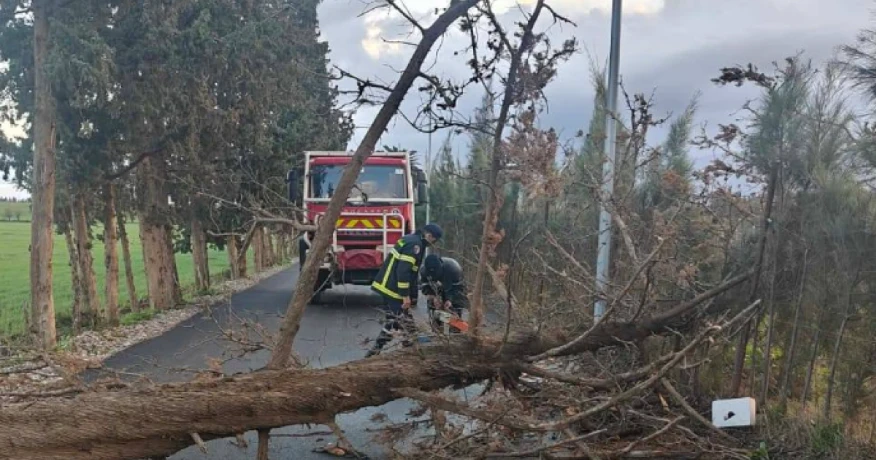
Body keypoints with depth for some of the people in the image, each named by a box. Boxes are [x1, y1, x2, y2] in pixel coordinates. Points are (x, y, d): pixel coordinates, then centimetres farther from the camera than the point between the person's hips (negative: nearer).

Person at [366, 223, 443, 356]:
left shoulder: (411, 240, 16)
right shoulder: (415, 244, -16)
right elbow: (403, 270, -24)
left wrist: (411, 294, 23)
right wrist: (406, 295, -21)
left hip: (387, 286, 11)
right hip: (393, 288, -11)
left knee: (392, 320, 17)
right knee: (406, 321, -2)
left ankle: (376, 349, 19)